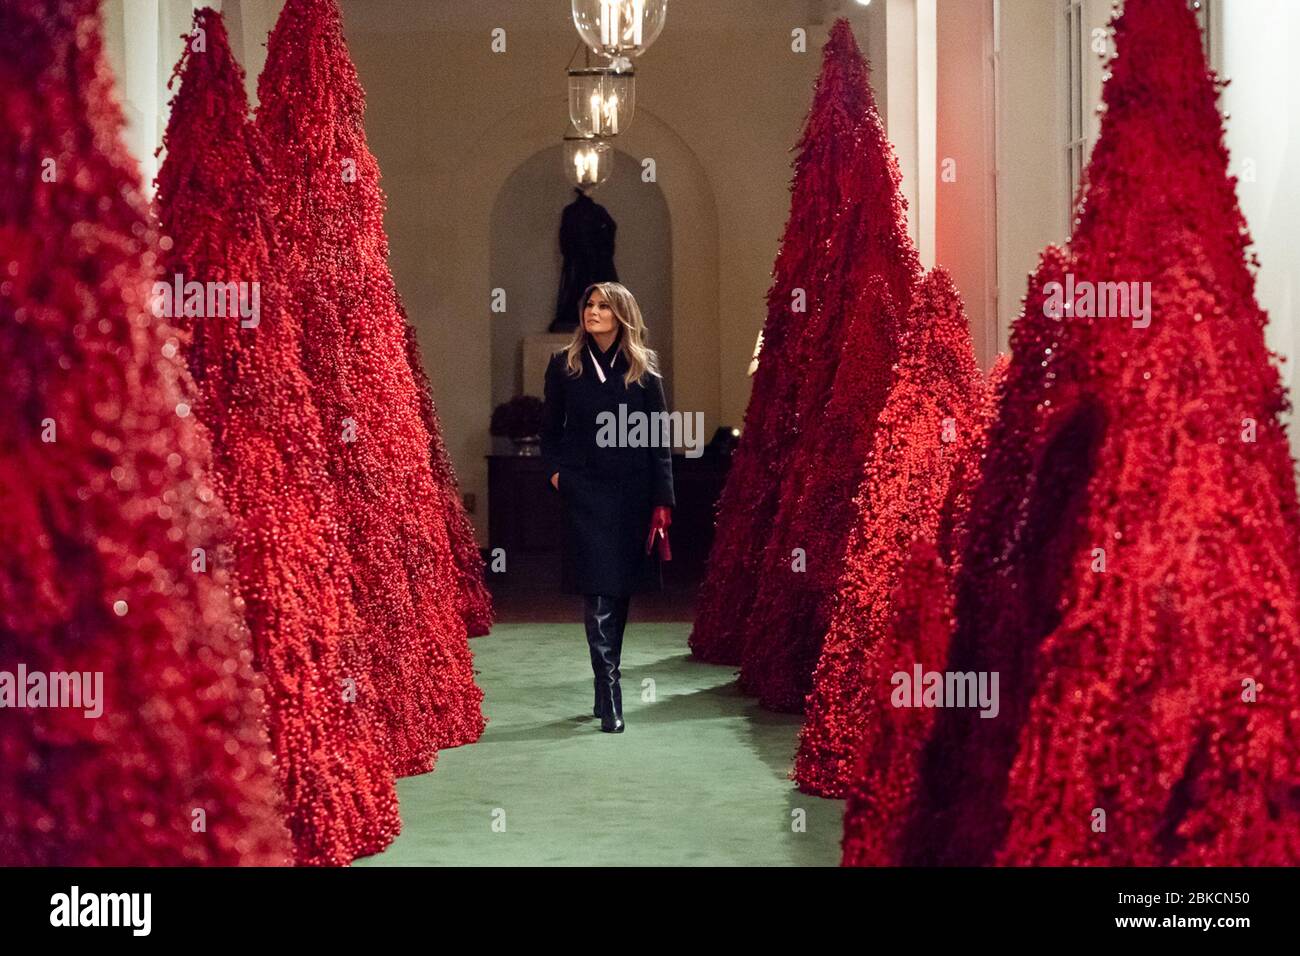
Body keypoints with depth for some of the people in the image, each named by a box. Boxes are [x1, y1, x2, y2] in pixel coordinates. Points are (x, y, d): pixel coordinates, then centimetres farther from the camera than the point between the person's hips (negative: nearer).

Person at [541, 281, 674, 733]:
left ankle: (605, 688, 23)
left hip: (632, 492, 1)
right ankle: (610, 700, -12)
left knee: (620, 592, 9)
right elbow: (550, 429, 14)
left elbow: (659, 439, 1)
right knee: (598, 593, -10)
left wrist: (662, 501, -4)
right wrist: (555, 471, -1)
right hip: (585, 491, -1)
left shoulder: (643, 370, 2)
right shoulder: (564, 365, 4)